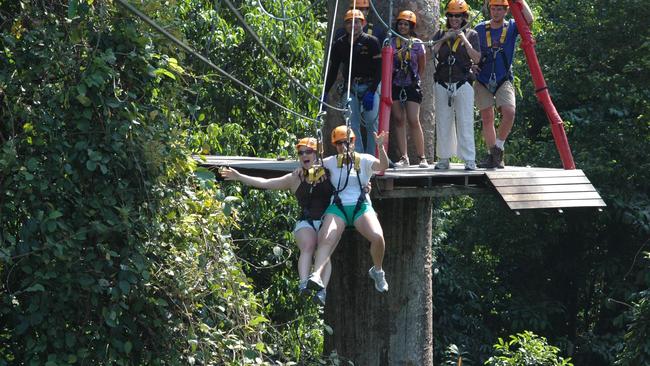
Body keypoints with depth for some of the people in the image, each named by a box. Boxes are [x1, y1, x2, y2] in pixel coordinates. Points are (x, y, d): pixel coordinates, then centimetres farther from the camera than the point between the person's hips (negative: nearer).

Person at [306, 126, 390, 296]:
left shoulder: (364, 160, 9)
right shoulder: (332, 162, 15)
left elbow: (383, 166, -7)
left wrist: (381, 147, -23)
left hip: (361, 207, -1)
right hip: (338, 208, 1)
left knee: (377, 237, -26)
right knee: (326, 240, -26)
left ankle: (377, 271, 0)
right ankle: (317, 275, -44)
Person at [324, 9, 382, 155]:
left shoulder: (371, 42, -6)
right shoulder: (339, 44, 6)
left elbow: (378, 69, -8)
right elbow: (333, 70, 13)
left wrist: (371, 92, -17)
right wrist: (325, 92, 7)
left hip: (369, 87, -3)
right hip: (350, 87, 3)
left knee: (371, 123, -8)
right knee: (352, 124, -7)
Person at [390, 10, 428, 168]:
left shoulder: (417, 44, 3)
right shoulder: (391, 42, 6)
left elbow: (422, 66, 12)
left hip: (412, 86, -2)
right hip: (395, 85, 2)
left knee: (413, 121, -9)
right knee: (399, 120, 1)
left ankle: (422, 157, -4)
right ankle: (403, 157, 4)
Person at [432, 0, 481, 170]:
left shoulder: (471, 35, 7)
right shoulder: (440, 35, 13)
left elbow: (476, 59, -4)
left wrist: (464, 39, -10)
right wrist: (444, 39, -8)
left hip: (463, 84, -3)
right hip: (443, 84, 3)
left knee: (465, 122, -9)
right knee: (443, 121, 5)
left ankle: (469, 159, -10)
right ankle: (444, 158, 11)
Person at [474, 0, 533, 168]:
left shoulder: (511, 27, 2)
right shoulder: (480, 29, 5)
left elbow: (529, 20, -17)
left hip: (503, 80, -2)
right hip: (482, 80, 2)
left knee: (509, 112, -22)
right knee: (487, 118, 1)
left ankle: (498, 148, -6)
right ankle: (492, 155, 9)